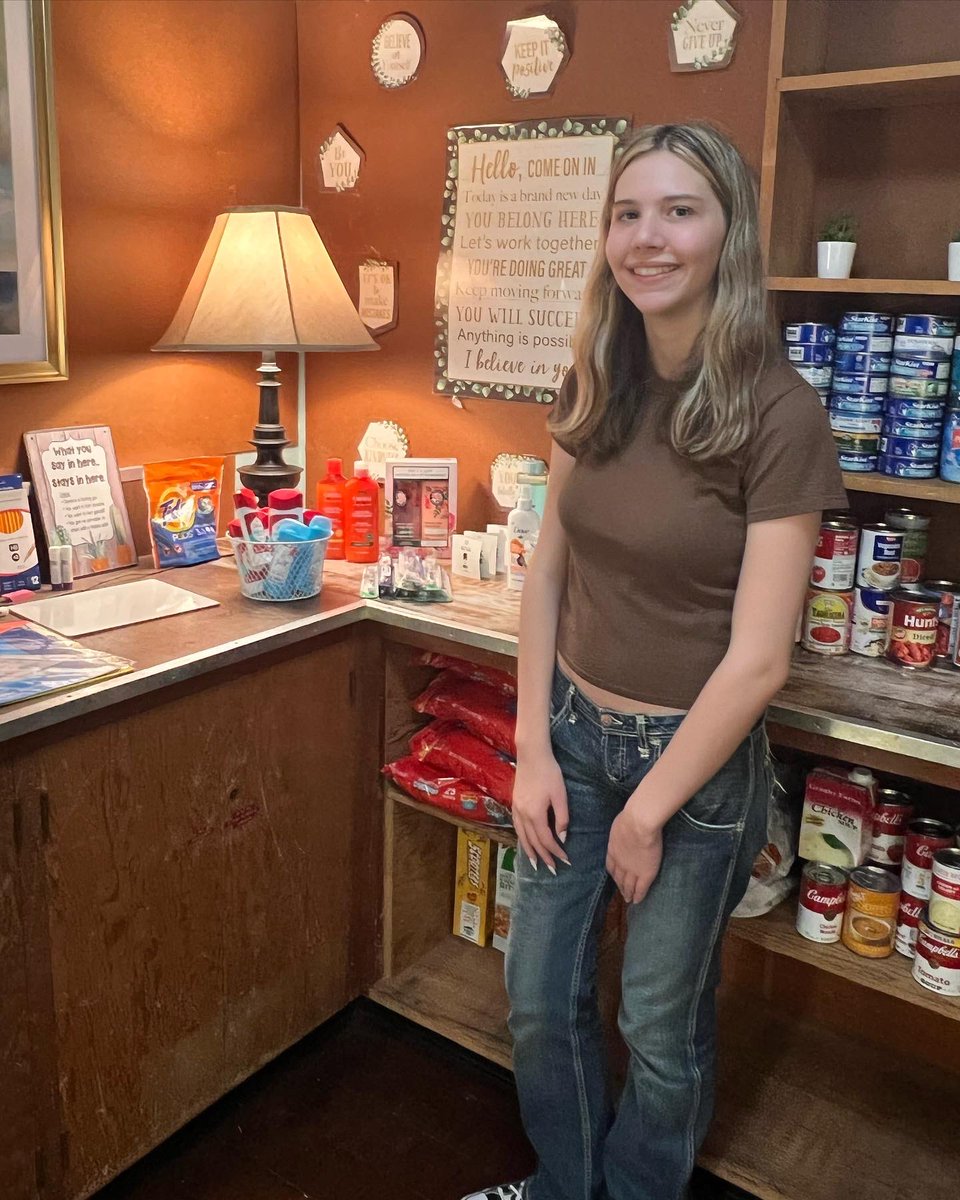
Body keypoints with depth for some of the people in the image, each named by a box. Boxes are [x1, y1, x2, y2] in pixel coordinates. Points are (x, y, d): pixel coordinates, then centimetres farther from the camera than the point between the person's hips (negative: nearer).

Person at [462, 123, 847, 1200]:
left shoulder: (778, 414, -18)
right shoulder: (597, 388, -1)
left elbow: (757, 660, -18)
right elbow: (548, 568, 3)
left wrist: (649, 811, -12)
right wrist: (534, 745, -2)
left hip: (698, 755, -5)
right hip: (575, 732, 5)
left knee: (661, 1029, 16)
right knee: (539, 1001, 18)